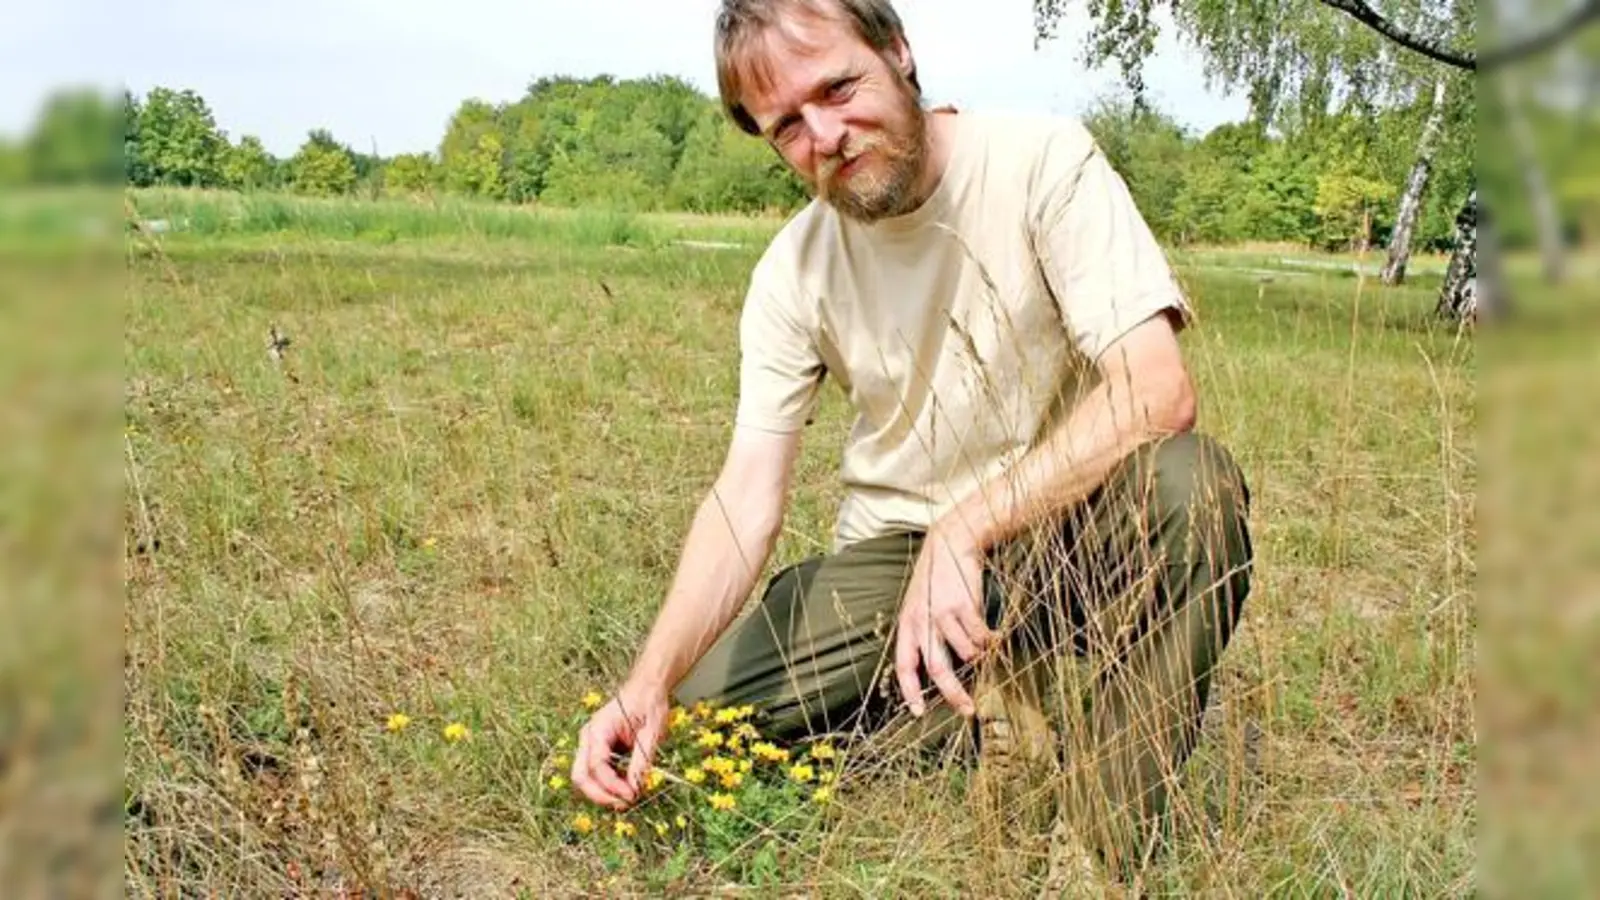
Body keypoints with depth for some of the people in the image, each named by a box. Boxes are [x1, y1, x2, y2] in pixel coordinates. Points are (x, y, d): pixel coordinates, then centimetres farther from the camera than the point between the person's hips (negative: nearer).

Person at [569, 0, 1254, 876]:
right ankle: (990, 691, 7)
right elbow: (747, 494, -11)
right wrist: (650, 681, -25)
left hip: (1067, 528, -2)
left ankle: (1114, 838, -15)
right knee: (707, 703, -13)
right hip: (897, 547, 3)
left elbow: (1157, 391, -25)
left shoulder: (1043, 161, -15)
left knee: (1192, 482, -34)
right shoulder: (793, 271, -6)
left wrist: (965, 528, -33)